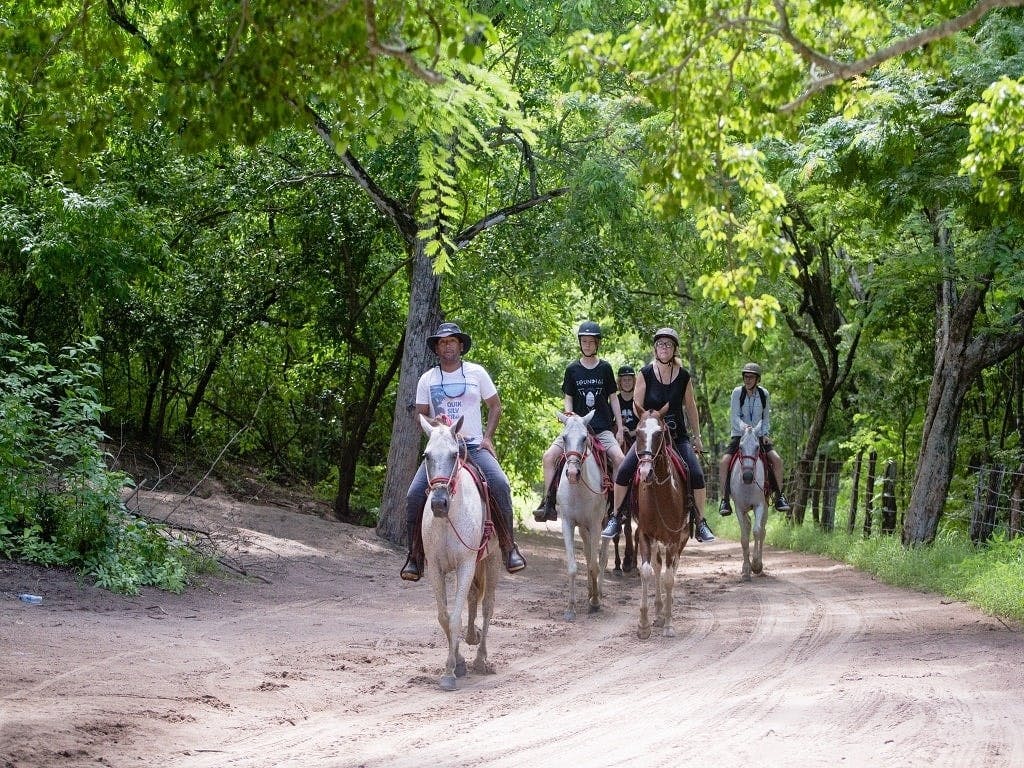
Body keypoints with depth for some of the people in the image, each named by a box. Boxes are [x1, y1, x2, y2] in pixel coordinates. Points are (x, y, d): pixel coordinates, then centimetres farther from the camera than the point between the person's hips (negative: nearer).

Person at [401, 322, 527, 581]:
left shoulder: (477, 373, 6)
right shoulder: (427, 379, 8)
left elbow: (495, 407, 10)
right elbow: (421, 416, 10)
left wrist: (488, 437, -3)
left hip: (474, 446, -1)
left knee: (500, 485, -27)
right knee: (414, 496, -17)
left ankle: (509, 548, -16)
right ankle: (415, 558, -4)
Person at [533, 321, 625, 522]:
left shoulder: (605, 368, 6)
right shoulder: (572, 369, 6)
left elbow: (613, 399, 9)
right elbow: (568, 399, 8)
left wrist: (620, 429, 5)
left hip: (603, 428, -1)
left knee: (619, 458, -25)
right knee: (549, 456, -16)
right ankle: (548, 504, -12)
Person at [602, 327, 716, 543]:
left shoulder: (684, 376, -1)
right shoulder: (645, 373, -5)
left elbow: (690, 407, 9)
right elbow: (637, 406, -3)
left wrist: (697, 436, 12)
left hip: (678, 436, 1)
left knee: (697, 475, -14)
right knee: (623, 472, -16)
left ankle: (701, 524, -1)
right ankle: (616, 519, -1)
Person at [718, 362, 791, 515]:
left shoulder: (764, 394, 1)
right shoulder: (737, 392, -6)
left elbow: (766, 417, 11)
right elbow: (734, 417, -11)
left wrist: (765, 434, -5)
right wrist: (744, 427, -31)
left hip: (759, 435, 2)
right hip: (739, 434, -2)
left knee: (777, 459, -18)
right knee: (724, 461, -23)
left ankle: (779, 496, -4)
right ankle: (725, 500, -16)